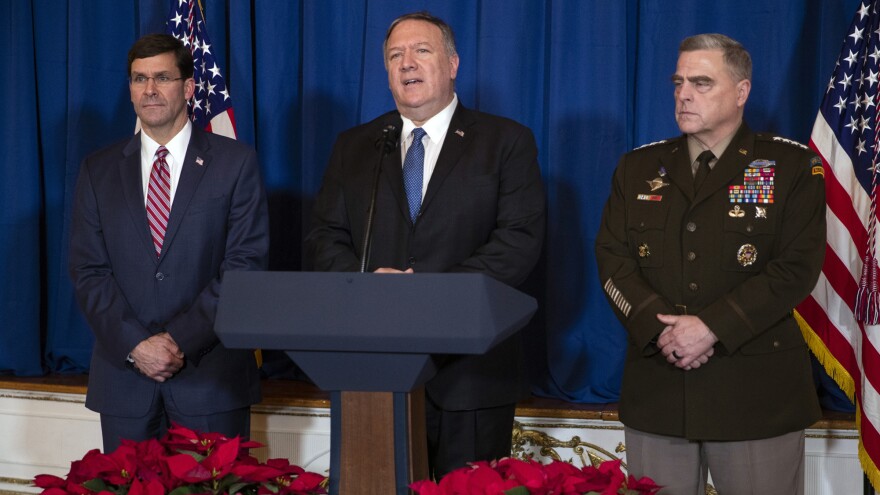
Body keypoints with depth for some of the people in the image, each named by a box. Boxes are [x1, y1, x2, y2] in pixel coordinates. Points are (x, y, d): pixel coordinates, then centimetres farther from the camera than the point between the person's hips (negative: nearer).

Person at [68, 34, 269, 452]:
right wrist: (136, 345, -10)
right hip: (124, 375, 2)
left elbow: (245, 264, -5)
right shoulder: (98, 171, 9)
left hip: (211, 375, -2)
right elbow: (88, 271, 3)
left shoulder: (235, 162, 1)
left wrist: (181, 340, -13)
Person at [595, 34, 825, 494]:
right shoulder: (638, 167, 12)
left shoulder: (791, 166, 1)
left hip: (757, 392, -3)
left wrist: (711, 327, -16)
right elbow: (612, 258, 4)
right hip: (656, 386, 3)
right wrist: (659, 328, -13)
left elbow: (797, 267, -8)